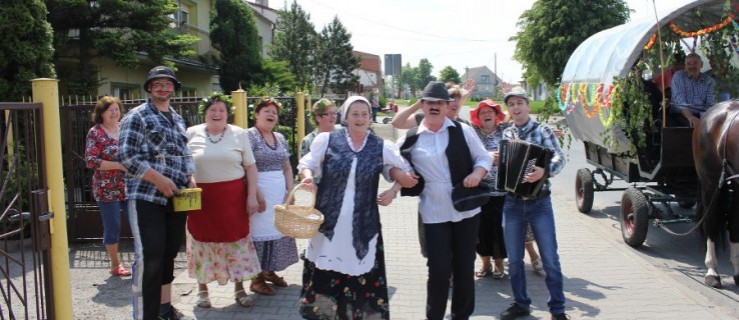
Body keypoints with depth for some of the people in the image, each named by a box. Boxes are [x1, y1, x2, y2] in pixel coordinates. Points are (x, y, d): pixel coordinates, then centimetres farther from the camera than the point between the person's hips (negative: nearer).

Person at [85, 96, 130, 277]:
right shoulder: (95, 133, -6)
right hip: (107, 189, -4)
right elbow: (90, 161, -13)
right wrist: (119, 165, -18)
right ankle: (115, 265, 20)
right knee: (112, 228, 4)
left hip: (129, 186, 5)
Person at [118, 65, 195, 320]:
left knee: (168, 255, 13)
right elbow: (127, 155, -12)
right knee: (149, 257, -10)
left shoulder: (178, 119, 18)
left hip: (175, 198, 7)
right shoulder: (137, 116, -4)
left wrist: (190, 180, 5)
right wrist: (159, 179, -18)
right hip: (146, 198, -7)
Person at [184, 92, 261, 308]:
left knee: (237, 240, 4)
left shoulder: (239, 134, 4)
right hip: (201, 199, 0)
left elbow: (250, 167, 4)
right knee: (203, 241, 6)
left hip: (233, 197, 0)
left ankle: (239, 288, 17)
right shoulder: (191, 134, 4)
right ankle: (202, 289, 21)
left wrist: (252, 196, -2)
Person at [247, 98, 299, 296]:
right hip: (261, 193, -7)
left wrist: (290, 191, 7)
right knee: (260, 231, -4)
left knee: (278, 230, 9)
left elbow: (287, 168, 17)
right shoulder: (249, 135, -7)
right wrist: (257, 194, -18)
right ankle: (257, 279, 5)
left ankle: (269, 271, 24)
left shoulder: (280, 138, 14)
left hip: (280, 193, 7)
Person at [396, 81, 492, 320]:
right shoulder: (410, 139, 0)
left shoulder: (463, 131, 0)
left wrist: (477, 173, -14)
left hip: (467, 209, 1)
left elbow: (484, 158, 6)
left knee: (465, 268, 11)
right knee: (439, 271, -2)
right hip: (434, 214, -1)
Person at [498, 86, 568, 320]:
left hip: (539, 203, -3)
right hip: (512, 204, 4)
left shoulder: (542, 130, -3)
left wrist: (544, 171, -35)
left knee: (550, 259, -1)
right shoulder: (506, 135, 8)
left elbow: (559, 158, -17)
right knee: (514, 259, 9)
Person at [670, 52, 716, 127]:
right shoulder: (678, 76, 1)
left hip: (701, 115, 3)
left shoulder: (709, 81, 10)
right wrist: (689, 116, -30)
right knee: (693, 124, -34)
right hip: (682, 115, -3)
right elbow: (679, 99, -13)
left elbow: (710, 104, -1)